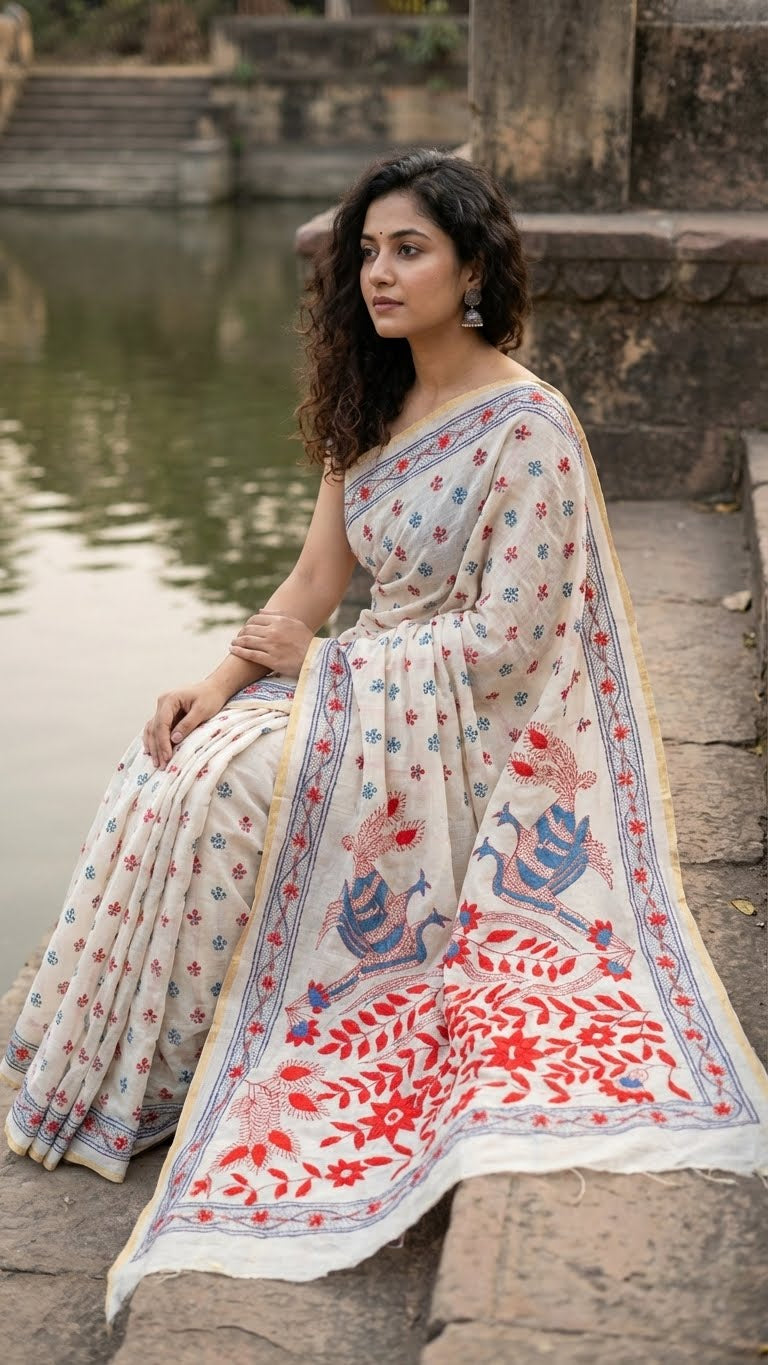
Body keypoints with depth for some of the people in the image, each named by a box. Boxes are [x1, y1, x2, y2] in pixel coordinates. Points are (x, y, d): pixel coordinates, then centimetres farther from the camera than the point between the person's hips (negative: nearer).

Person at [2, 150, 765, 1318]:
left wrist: (317, 659, -15)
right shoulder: (373, 408, 8)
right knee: (175, 765, -12)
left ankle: (205, 1076, -3)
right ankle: (132, 1071, 0)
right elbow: (315, 583, 7)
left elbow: (503, 642, -20)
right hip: (378, 686, 7)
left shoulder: (528, 427, -17)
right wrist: (223, 679, -10)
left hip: (479, 730, -7)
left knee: (226, 791, -23)